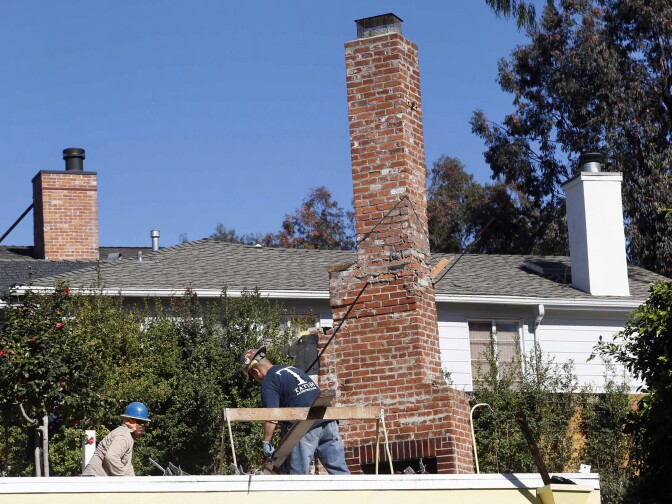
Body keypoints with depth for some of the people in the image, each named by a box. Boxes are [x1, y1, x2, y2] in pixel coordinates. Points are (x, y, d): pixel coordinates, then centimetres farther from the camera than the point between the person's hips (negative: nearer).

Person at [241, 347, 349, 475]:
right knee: (339, 470, 7)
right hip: (327, 421, 7)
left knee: (299, 473, 1)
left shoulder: (269, 382, 0)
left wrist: (266, 442, -3)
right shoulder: (293, 369, 25)